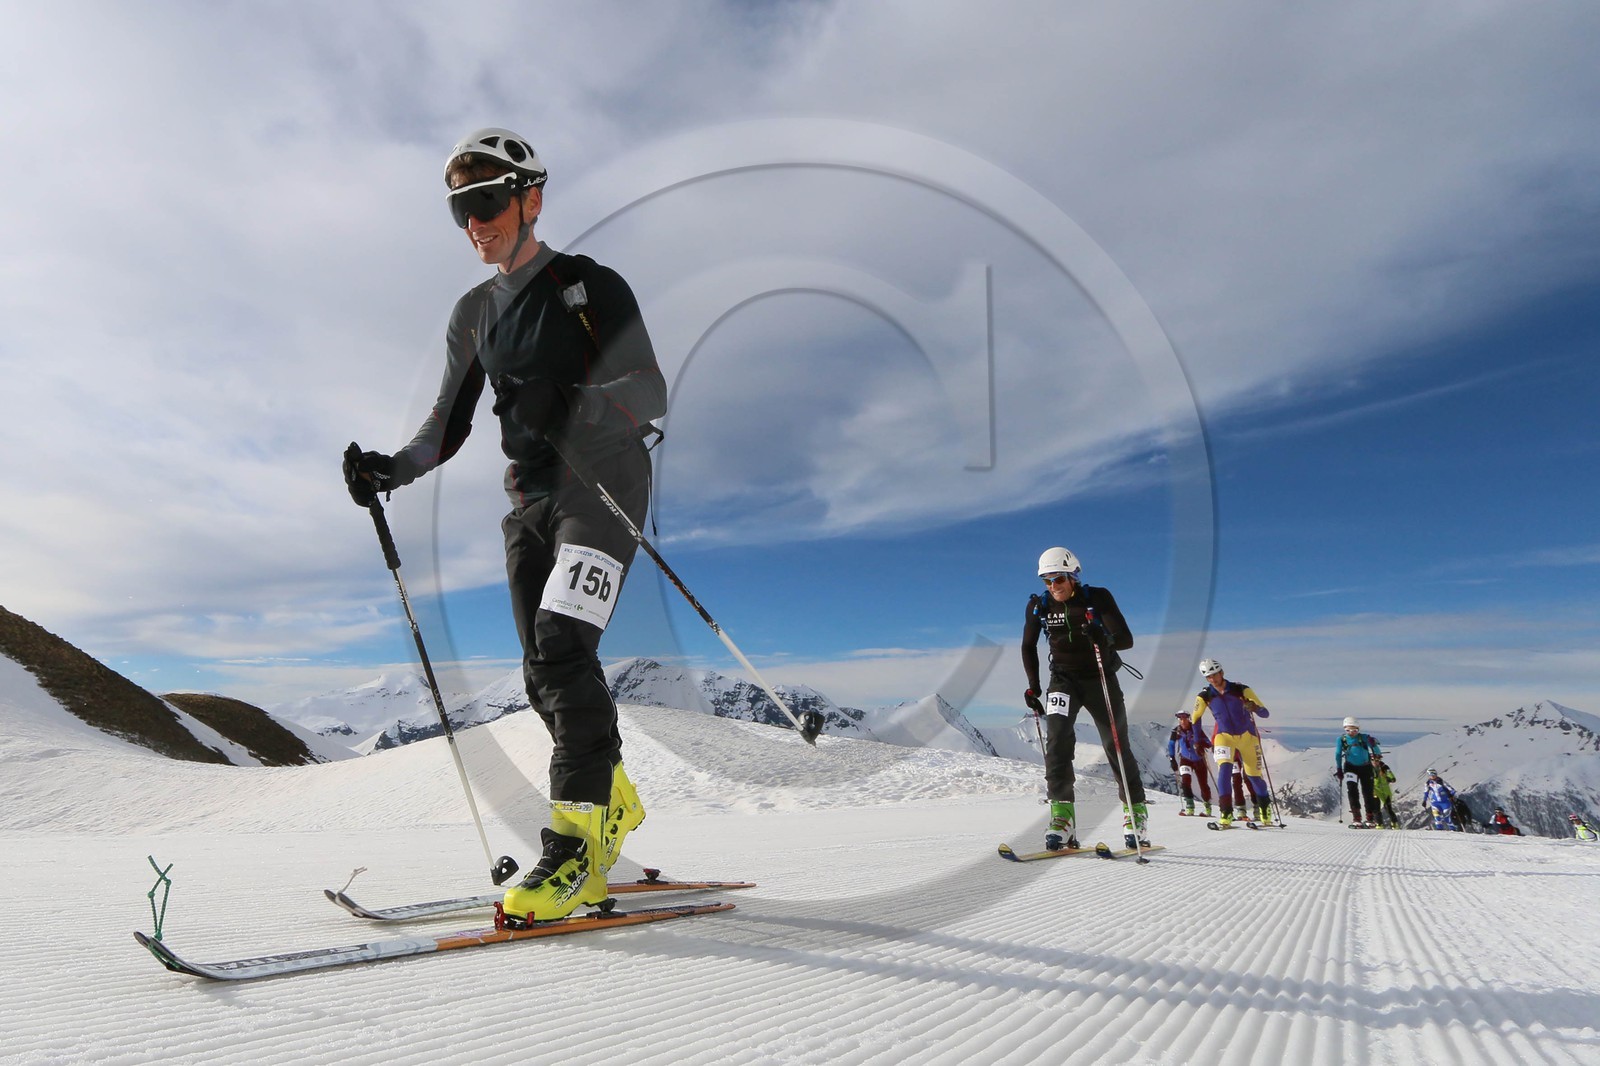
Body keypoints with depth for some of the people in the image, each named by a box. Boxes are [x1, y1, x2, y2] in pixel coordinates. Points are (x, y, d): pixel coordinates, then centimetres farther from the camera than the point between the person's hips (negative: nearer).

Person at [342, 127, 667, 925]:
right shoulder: (474, 314, 16)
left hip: (603, 487, -6)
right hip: (528, 500, 6)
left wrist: (566, 406, -27)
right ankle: (613, 802, 25)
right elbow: (449, 423, 19)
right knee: (544, 675, 5)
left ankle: (581, 838, -13)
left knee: (563, 646, -21)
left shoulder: (592, 286, -1)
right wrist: (391, 469, 2)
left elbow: (651, 395, -10)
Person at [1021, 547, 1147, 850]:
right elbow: (1028, 647, 7)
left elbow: (1126, 639, -18)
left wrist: (1103, 640, -40)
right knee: (1057, 737, -20)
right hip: (1064, 678, 1)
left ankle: (1137, 814, 18)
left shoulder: (1099, 598, -13)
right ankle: (1062, 816, -20)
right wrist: (1033, 687, 0)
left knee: (1117, 746, 0)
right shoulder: (1038, 606, -6)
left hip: (1101, 677, -1)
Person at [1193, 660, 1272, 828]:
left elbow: (1266, 713, -14)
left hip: (1247, 736, 0)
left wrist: (1255, 707, -35)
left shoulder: (1241, 690, -13)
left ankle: (1264, 807, 35)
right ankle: (1226, 813, -21)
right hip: (1224, 736, 0)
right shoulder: (1204, 696, -7)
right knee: (1224, 769, -22)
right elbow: (1196, 718, 8)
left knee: (1253, 774, 6)